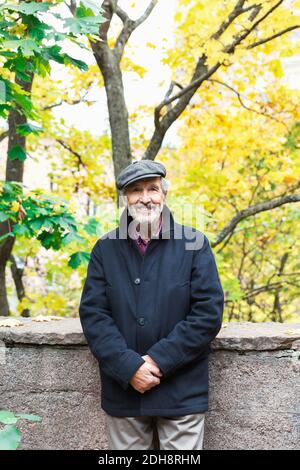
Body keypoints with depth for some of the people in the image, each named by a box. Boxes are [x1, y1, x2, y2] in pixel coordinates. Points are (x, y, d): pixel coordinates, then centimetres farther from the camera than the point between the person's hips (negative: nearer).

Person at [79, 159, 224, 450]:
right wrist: (129, 367, -15)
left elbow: (209, 312, -8)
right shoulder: (105, 249, 3)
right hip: (122, 389, 2)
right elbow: (92, 313, -3)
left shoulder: (194, 244, -3)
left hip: (182, 391, -1)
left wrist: (159, 360, -14)